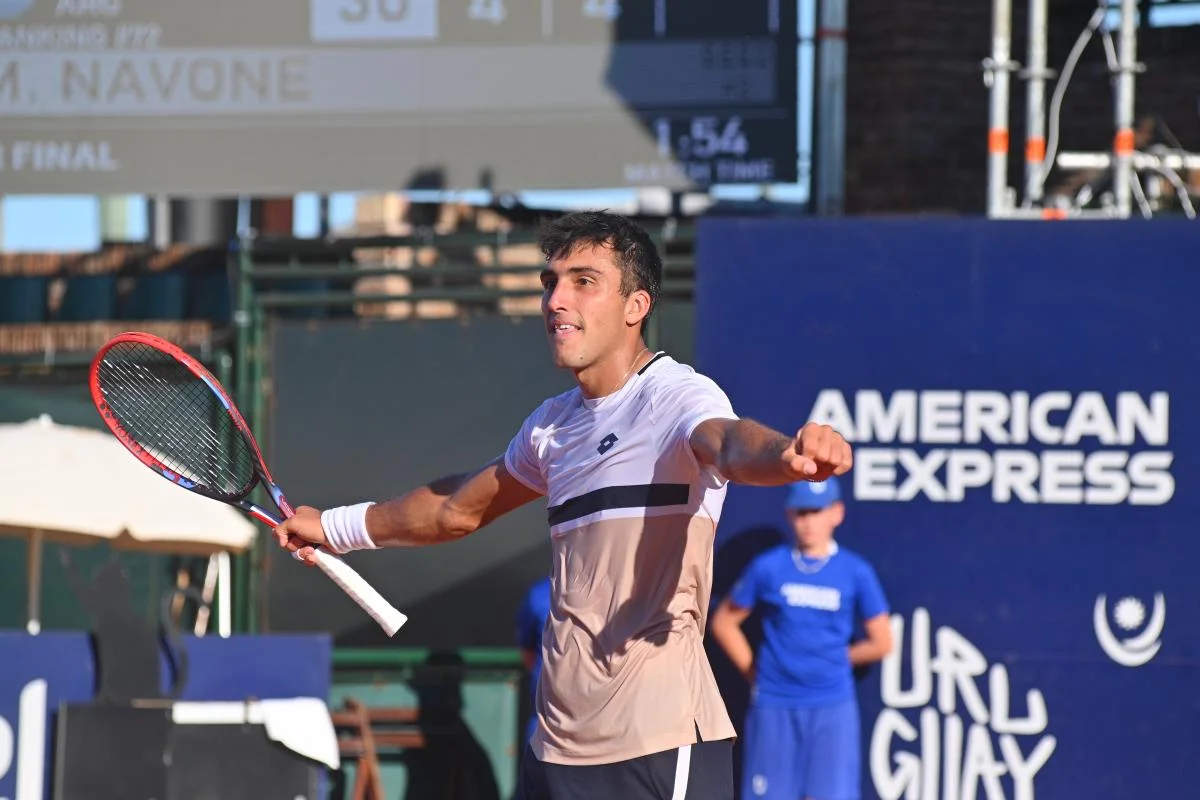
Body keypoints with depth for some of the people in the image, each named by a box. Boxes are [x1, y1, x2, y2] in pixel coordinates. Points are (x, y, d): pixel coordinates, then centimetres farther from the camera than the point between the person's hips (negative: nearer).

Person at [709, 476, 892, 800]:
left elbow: (881, 643, 8)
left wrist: (831, 660, 8)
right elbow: (723, 621, 12)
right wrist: (754, 671, 7)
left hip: (832, 708, -1)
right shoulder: (768, 567, 2)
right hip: (774, 706, 1)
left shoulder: (856, 572, 1)